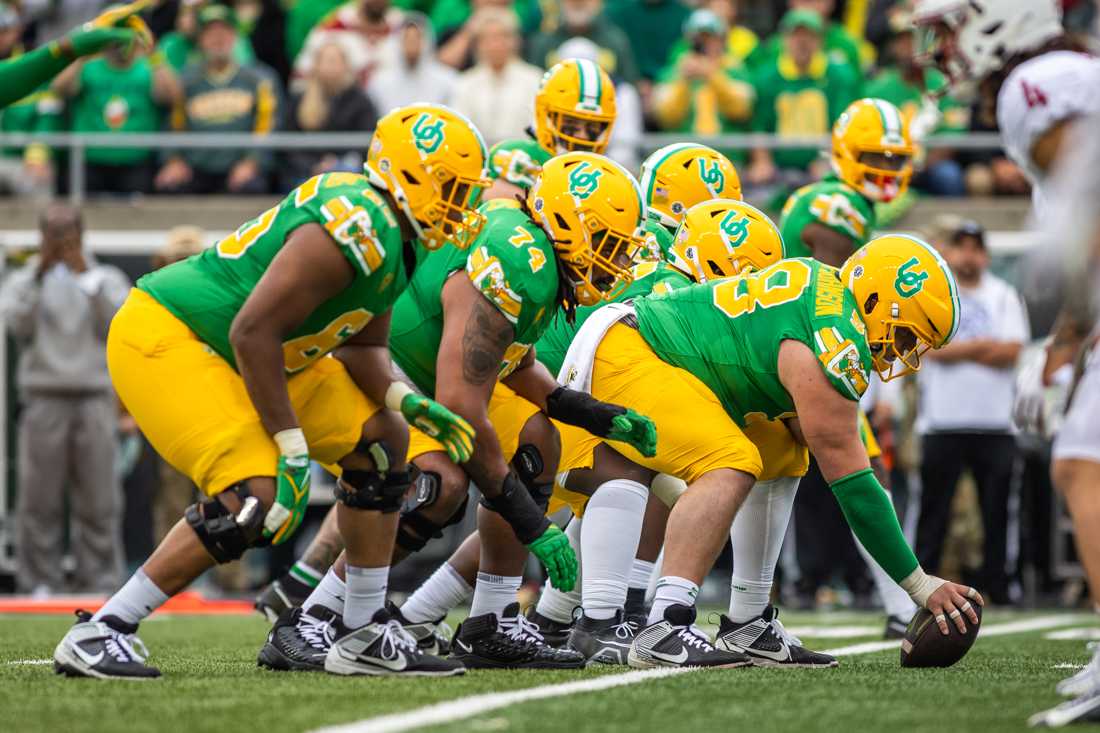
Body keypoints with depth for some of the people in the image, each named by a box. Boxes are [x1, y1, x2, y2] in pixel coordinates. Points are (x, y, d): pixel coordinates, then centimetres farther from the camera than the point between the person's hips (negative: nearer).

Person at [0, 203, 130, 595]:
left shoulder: (107, 278, 14)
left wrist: (87, 277, -9)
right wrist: (38, 273, -10)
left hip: (94, 397, 0)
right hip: (44, 397, 0)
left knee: (99, 499, -4)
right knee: (40, 498, -5)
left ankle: (100, 581, -2)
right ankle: (40, 583, -2)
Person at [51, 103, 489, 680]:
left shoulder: (393, 241, 7)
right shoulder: (357, 228, -25)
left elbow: (360, 346, 15)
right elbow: (253, 332, -29)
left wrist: (404, 400, -6)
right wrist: (293, 447, -26)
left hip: (234, 356, 11)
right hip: (161, 337, -11)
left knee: (378, 439, 9)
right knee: (256, 499, -23)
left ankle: (366, 636, 14)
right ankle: (99, 634, -15)